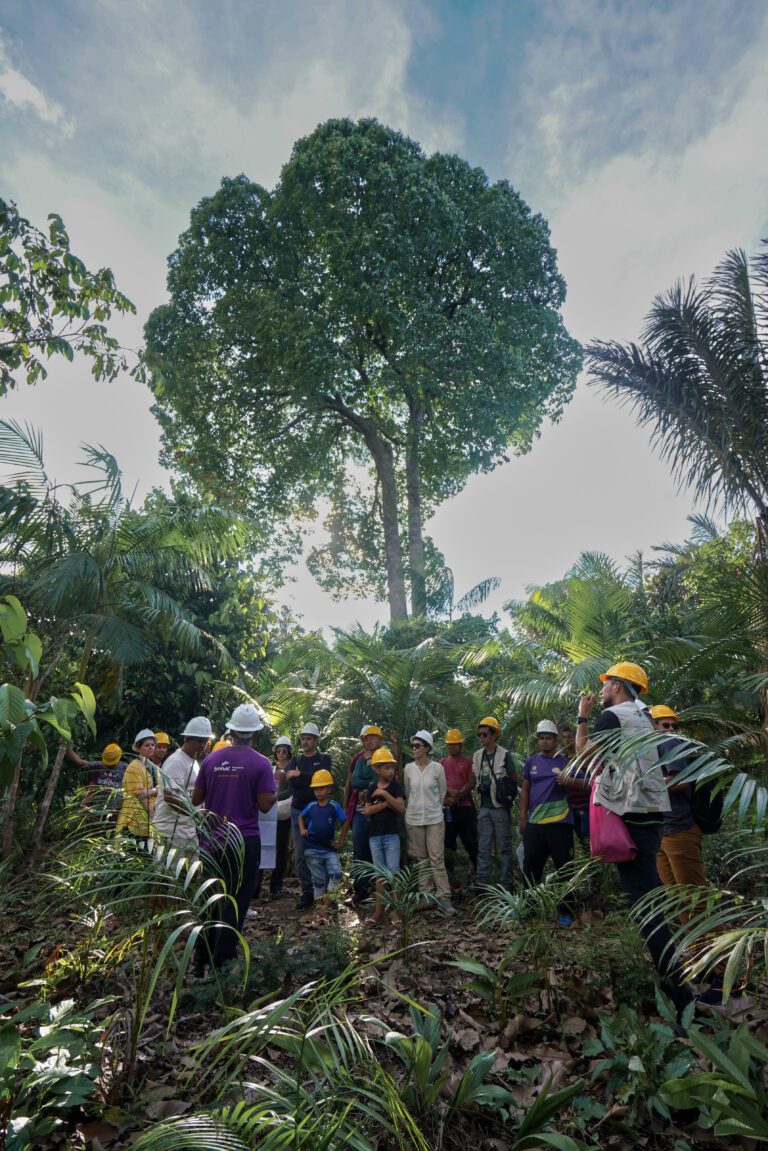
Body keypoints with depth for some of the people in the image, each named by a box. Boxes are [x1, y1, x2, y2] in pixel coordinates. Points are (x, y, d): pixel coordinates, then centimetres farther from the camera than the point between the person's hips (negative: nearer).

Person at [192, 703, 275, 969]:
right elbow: (265, 805, -13)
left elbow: (196, 799, 6)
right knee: (235, 903, 6)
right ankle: (221, 964, 9)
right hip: (244, 840, -4)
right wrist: (273, 791, 6)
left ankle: (202, 958, 26)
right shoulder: (261, 763, -12)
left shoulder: (211, 759, 0)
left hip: (213, 839, 4)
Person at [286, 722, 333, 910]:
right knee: (301, 853, 2)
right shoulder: (296, 760, 13)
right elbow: (290, 779, -6)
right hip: (298, 811, 3)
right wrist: (312, 780, -16)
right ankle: (307, 892, 10)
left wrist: (301, 775, -13)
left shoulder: (324, 759, 6)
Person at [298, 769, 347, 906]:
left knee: (337, 874, -14)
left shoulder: (334, 806, -9)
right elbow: (301, 816, 17)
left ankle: (328, 898, 3)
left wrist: (341, 842, -1)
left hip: (330, 848, -1)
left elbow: (345, 822, -1)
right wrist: (302, 829, 0)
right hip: (312, 849, 1)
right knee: (318, 879, 8)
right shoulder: (311, 805, 0)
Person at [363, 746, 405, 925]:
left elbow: (401, 808, -14)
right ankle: (379, 910, 17)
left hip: (392, 835, -3)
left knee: (394, 872, -2)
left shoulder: (396, 785, -4)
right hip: (374, 836, 3)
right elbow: (367, 811, -4)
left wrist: (385, 794, -21)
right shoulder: (372, 788, 5)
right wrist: (386, 803, -14)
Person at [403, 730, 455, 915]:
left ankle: (443, 897, 1)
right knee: (421, 858, 9)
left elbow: (442, 792, 5)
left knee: (437, 858, -4)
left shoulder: (437, 768, -7)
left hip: (434, 818, -2)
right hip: (413, 819, 2)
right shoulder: (408, 768, -1)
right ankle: (426, 895, 19)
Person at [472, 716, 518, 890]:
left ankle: (507, 883, 14)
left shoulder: (504, 755, -6)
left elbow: (514, 780, 1)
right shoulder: (477, 755, 8)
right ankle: (481, 882, 15)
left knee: (504, 847, 4)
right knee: (483, 848, 8)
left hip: (500, 808, -4)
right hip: (484, 808, 4)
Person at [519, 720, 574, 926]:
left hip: (560, 823, -3)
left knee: (565, 868, 3)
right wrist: (523, 816, 8)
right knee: (531, 866, 11)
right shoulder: (531, 762, 7)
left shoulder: (566, 762, -1)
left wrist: (568, 782, -26)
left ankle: (566, 911, 14)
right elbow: (525, 790, 12)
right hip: (534, 823, 3)